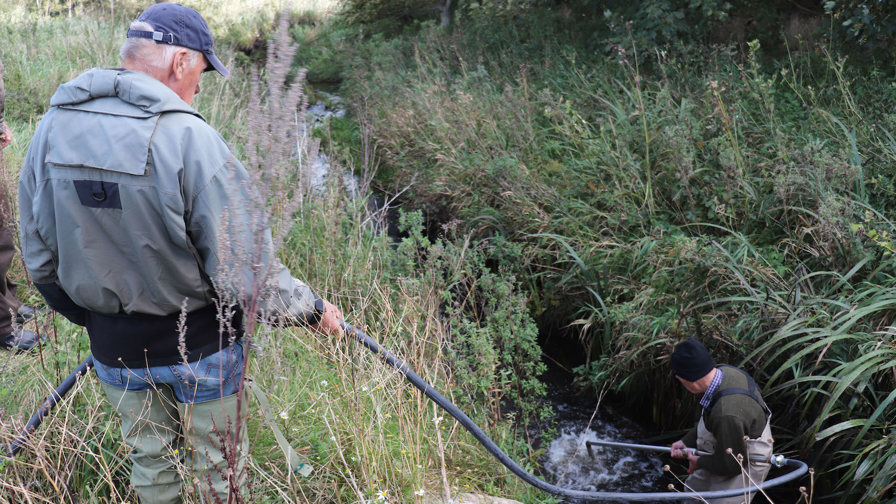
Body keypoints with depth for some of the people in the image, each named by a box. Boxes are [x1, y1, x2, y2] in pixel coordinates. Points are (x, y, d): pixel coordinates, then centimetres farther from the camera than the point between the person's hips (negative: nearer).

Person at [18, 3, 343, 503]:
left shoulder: (54, 127, -5)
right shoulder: (188, 138, -25)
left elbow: (41, 257, 3)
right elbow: (244, 271, -24)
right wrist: (313, 308, -8)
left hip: (114, 348, 5)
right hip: (199, 347, -5)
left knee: (150, 461, 26)